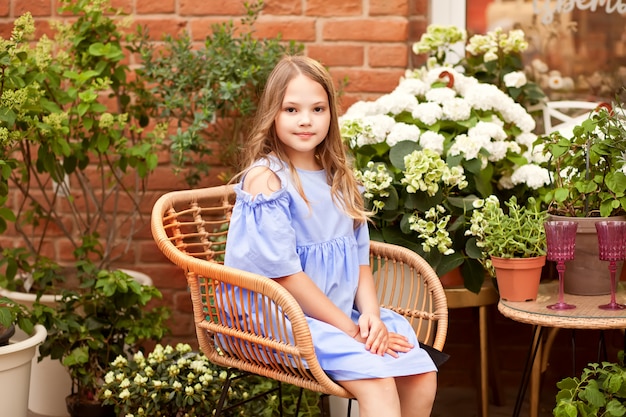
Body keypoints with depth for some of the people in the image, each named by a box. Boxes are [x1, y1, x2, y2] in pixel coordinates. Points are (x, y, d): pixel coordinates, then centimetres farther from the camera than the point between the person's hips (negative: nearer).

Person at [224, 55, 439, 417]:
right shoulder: (266, 179, -11)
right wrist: (349, 329, -14)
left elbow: (360, 259, 11)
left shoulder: (340, 178, 11)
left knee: (422, 373, -10)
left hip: (344, 316, 7)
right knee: (377, 380, -26)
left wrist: (371, 315, -8)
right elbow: (285, 275, -15)